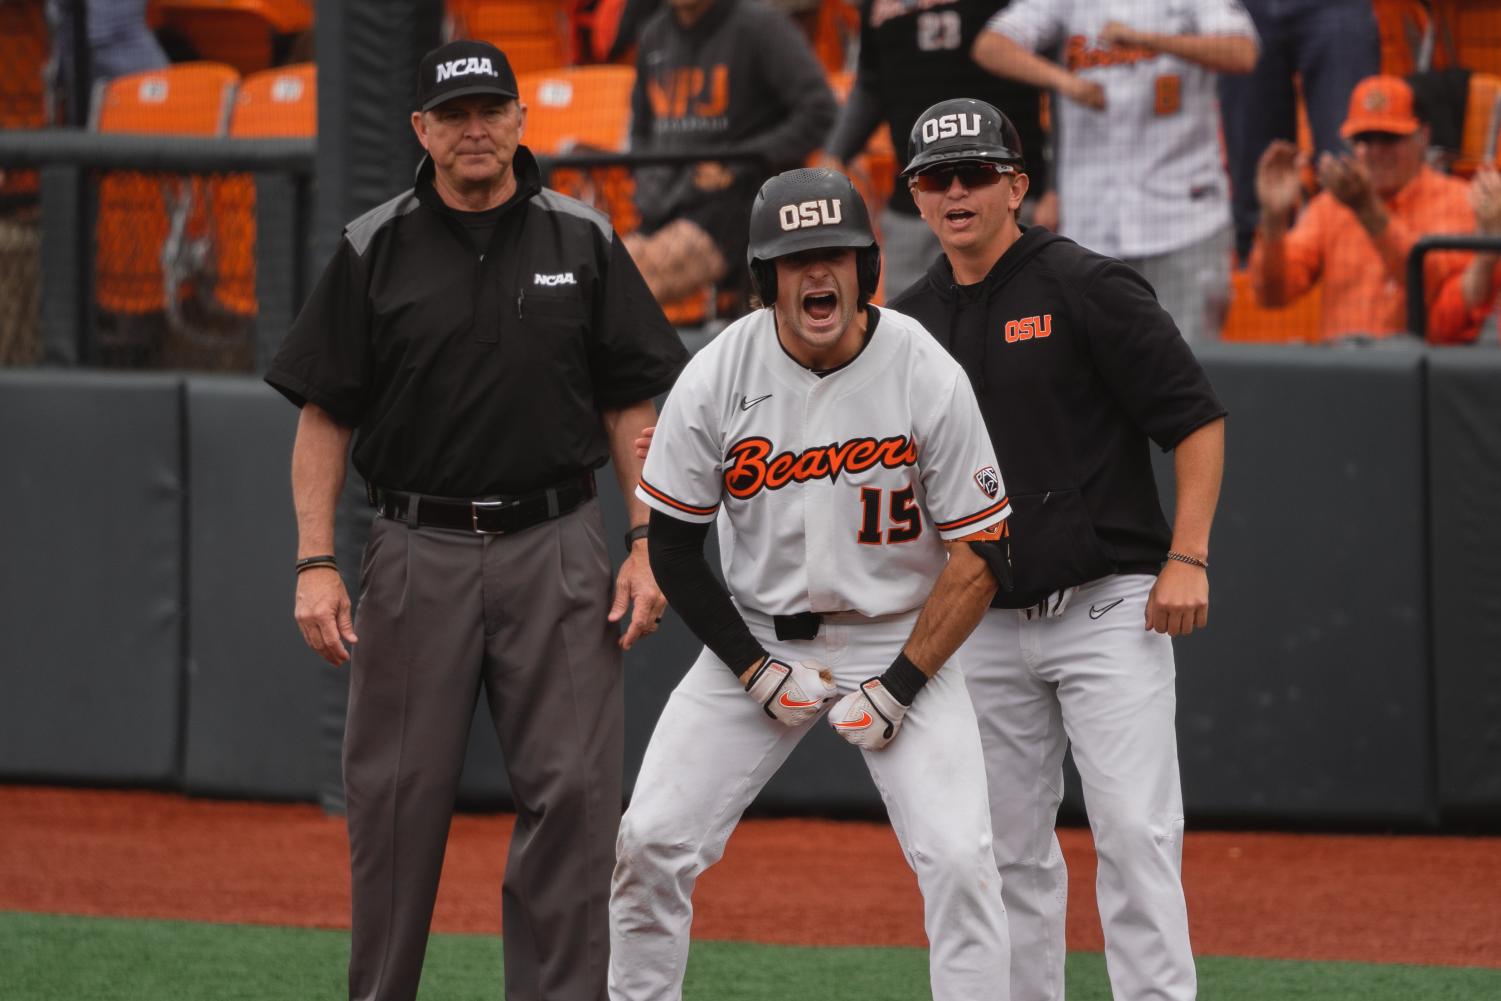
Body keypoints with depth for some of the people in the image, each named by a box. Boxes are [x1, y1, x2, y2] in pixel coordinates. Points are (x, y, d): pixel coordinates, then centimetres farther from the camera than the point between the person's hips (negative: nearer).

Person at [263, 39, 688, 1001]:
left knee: (573, 791, -5)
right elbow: (325, 416, 4)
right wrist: (316, 565, -4)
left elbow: (632, 406, 7)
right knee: (398, 794, 2)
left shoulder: (582, 242, 5)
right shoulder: (374, 252, 3)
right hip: (419, 551, 0)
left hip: (554, 549, 0)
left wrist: (649, 548, -2)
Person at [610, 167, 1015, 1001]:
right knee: (651, 840, -6)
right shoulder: (716, 378, -11)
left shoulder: (927, 378, -15)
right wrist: (757, 672, -8)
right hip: (757, 637, 2)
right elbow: (673, 547, -1)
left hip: (901, 640, -2)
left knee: (958, 860, -16)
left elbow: (977, 556, -10)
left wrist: (900, 686, -15)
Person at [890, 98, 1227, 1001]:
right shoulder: (911, 321, 10)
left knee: (1135, 829, -12)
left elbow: (1197, 419, -7)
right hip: (986, 624, 6)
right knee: (1012, 849, 9)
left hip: (1109, 612, -6)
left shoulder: (1087, 288, -7)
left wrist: (1188, 557, -15)